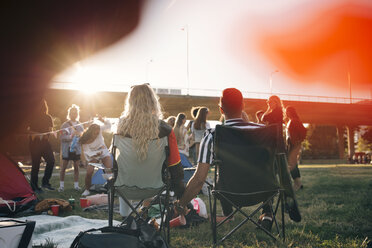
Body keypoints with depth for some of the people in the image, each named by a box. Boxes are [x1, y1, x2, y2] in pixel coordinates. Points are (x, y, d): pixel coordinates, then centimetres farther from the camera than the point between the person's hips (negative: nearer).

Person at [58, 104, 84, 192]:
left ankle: (76, 185, 16)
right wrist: (70, 136, -25)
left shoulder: (80, 125, 10)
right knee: (63, 168, 0)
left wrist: (79, 135, -10)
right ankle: (61, 185, 10)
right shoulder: (65, 125, -1)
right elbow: (62, 137, -10)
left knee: (76, 167, 6)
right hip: (67, 149, -3)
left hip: (77, 149, 3)